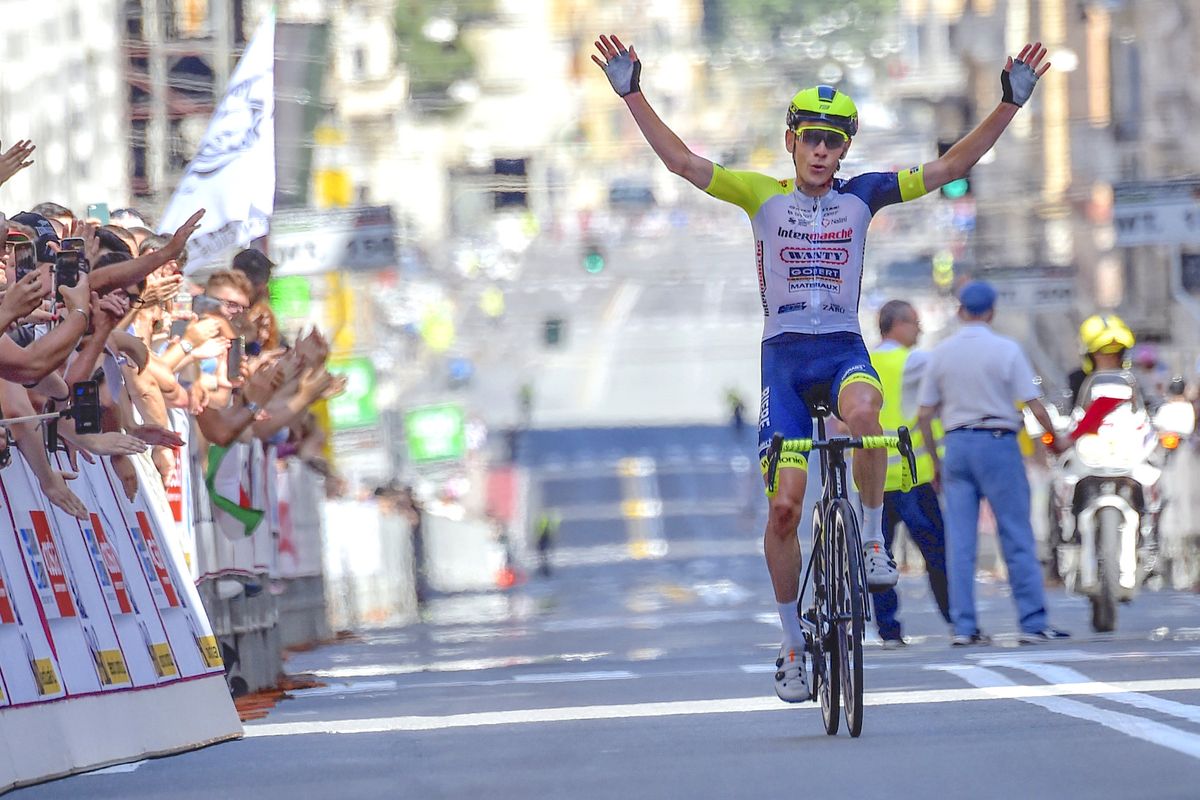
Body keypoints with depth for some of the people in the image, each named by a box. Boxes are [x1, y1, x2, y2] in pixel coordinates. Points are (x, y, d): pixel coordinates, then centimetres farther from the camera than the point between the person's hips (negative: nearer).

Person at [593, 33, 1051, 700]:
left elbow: (951, 168, 0)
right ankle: (793, 644, 10)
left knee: (863, 411, -38)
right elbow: (682, 162, -3)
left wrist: (1010, 105, -9)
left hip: (844, 348, 0)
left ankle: (874, 538, -17)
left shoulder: (861, 196, 3)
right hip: (784, 352, 1)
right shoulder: (763, 195, 3)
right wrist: (633, 96, -13)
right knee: (785, 505, -5)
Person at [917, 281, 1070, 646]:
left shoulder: (940, 353, 6)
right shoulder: (1005, 350, -5)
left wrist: (935, 462, 17)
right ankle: (1033, 623, -1)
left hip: (957, 443, 3)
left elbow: (924, 415, 7)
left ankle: (963, 626, 1)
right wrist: (1056, 440, 8)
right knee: (1017, 537, 0)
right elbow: (1035, 405, -7)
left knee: (960, 540, 4)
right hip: (998, 441, -3)